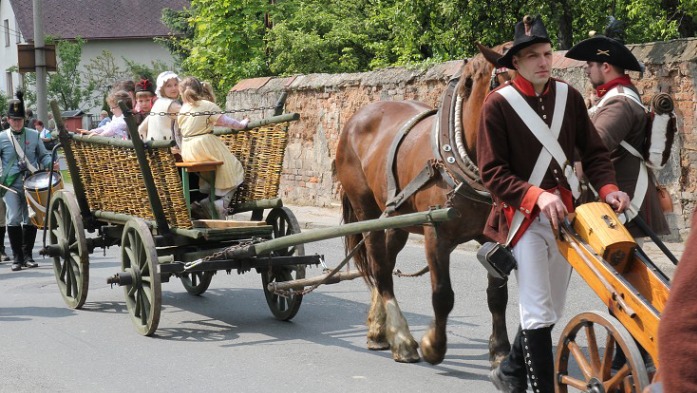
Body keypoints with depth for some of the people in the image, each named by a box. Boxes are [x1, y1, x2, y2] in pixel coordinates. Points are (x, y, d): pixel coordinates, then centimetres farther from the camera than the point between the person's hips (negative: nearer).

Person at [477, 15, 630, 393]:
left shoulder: (569, 96, 2)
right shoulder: (498, 103, -11)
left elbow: (593, 151, 6)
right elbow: (492, 172, -13)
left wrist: (607, 187, -13)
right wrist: (536, 196, -26)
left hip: (566, 213, 5)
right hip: (524, 216, -5)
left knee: (550, 309, 15)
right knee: (538, 312, -7)